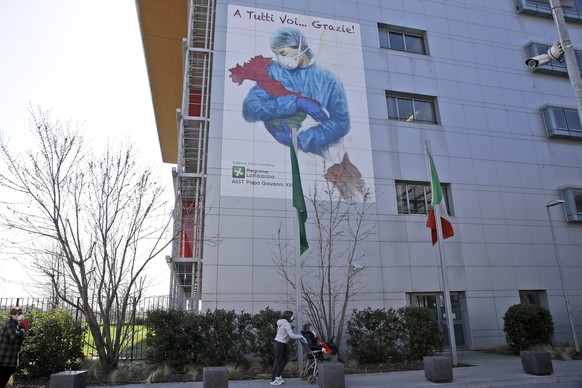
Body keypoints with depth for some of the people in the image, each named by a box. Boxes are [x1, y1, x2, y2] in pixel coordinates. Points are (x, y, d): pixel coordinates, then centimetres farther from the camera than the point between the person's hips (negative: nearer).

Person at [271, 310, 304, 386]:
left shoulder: (282, 323, 13)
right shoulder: (286, 324, -18)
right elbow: (291, 335, -22)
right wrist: (301, 336, -11)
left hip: (281, 343, 10)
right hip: (280, 343, -10)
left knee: (286, 359, 17)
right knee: (278, 361, -2)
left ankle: (278, 376, 24)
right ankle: (273, 380, 6)